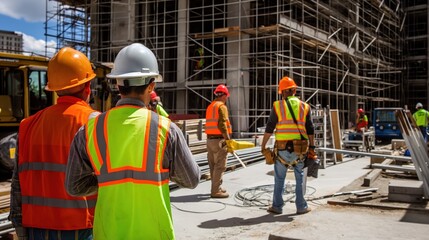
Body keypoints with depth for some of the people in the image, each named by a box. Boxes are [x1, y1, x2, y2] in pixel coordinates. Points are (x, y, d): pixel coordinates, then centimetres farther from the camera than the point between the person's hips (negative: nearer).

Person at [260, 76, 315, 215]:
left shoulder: (277, 106, -2)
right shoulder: (304, 106, 6)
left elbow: (269, 128, -4)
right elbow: (310, 130, 5)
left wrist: (263, 146, 3)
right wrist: (312, 148, 11)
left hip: (282, 148, -2)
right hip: (299, 149, 2)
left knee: (279, 178, 9)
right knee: (299, 178, 12)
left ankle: (277, 207, 14)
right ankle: (301, 207, 16)